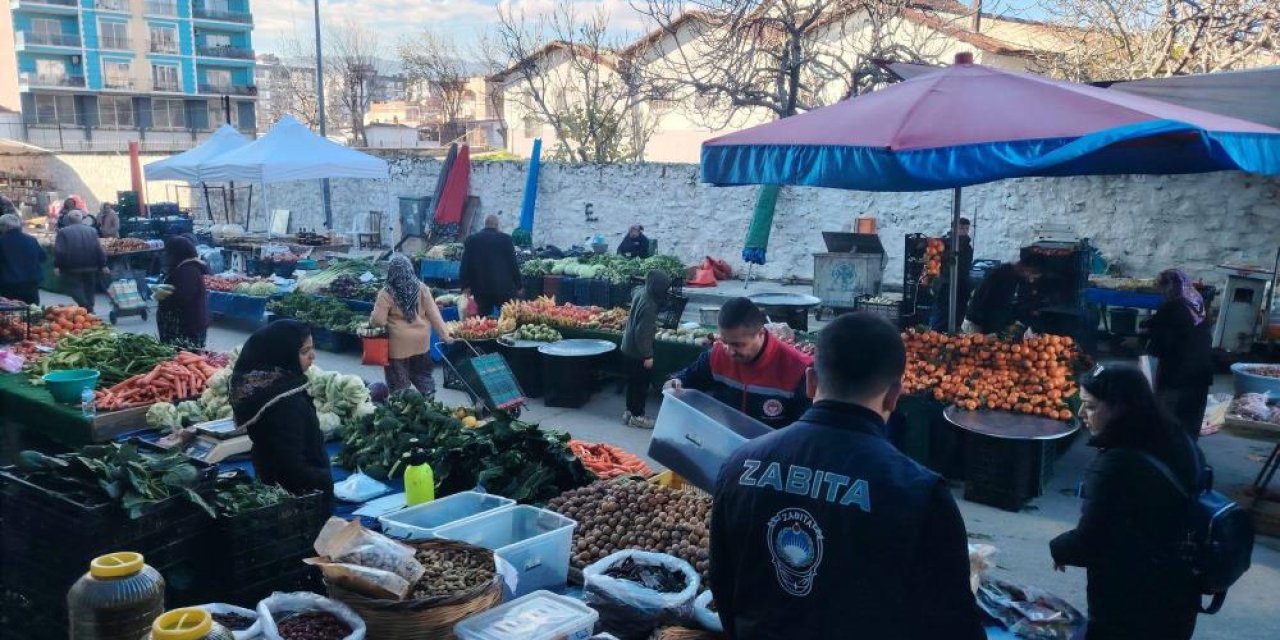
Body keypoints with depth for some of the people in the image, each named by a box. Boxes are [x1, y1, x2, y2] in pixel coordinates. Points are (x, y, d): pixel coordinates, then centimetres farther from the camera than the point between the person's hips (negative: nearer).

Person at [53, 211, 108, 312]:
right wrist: (103, 265, 5)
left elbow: (59, 251, -11)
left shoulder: (63, 232, -3)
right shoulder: (92, 230, 7)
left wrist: (57, 266, -6)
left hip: (71, 268, -4)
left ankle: (87, 309, -18)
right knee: (88, 291, 14)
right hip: (90, 267, 4)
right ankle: (90, 310, 19)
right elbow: (99, 250, 3)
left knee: (75, 290, -2)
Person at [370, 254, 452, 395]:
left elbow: (378, 321, -14)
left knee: (399, 381, 11)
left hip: (399, 343, -4)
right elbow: (433, 313, -4)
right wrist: (444, 333, 0)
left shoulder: (387, 293, -14)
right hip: (421, 340, 4)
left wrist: (370, 321, 8)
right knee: (422, 375, 22)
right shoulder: (421, 288, -5)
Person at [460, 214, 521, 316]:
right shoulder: (505, 238, -2)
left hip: (481, 288, 2)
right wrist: (518, 286, 6)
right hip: (503, 287, -2)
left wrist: (465, 286, 8)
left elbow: (465, 264, 4)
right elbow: (513, 263, -1)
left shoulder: (471, 239, 6)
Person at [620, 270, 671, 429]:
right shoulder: (649, 306, -29)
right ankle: (637, 416, 16)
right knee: (641, 384, 6)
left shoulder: (640, 291, -3)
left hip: (628, 348, 9)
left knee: (633, 383, 20)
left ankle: (630, 412, 30)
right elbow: (642, 333, -27)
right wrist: (647, 356, -20)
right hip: (638, 352, -9)